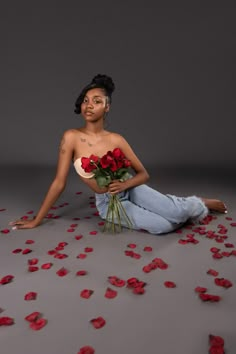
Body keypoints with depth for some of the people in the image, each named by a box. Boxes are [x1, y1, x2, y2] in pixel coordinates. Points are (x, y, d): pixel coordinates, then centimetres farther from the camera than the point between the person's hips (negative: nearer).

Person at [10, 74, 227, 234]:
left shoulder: (116, 139, -11)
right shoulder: (71, 137, -15)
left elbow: (143, 174, -3)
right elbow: (59, 183, -11)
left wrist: (124, 184, -24)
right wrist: (37, 220, -7)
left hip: (130, 189, 1)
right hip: (108, 203, -1)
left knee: (177, 213, -20)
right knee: (163, 226, -23)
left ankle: (200, 203, 17)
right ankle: (184, 209, 13)